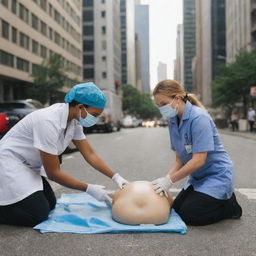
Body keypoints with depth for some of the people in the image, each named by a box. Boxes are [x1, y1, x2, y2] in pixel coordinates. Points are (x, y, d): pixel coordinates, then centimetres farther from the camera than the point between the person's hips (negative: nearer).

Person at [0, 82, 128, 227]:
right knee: (38, 214, -15)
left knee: (50, 204, 8)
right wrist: (89, 189, -19)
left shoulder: (74, 120, -6)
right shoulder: (50, 122, -32)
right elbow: (53, 173, -25)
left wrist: (116, 177, -7)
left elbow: (90, 154, 1)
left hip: (27, 165, 9)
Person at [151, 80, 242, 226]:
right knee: (176, 208, 12)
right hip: (197, 177, 8)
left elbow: (199, 160, -28)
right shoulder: (173, 121, -1)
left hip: (217, 174, -8)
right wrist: (166, 178, -15)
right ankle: (219, 198, 21)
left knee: (189, 215, -10)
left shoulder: (198, 117, -25)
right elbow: (180, 159, 1)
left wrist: (170, 180, -23)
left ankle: (229, 205, 9)